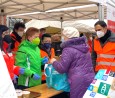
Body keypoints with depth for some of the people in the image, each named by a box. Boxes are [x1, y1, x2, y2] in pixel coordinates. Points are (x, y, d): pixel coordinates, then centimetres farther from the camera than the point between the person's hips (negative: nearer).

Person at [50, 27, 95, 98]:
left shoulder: (68, 49, -10)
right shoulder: (84, 46, 14)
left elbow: (62, 69, -11)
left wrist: (54, 62, 9)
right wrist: (63, 58, 30)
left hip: (79, 81, -8)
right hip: (90, 78, 8)